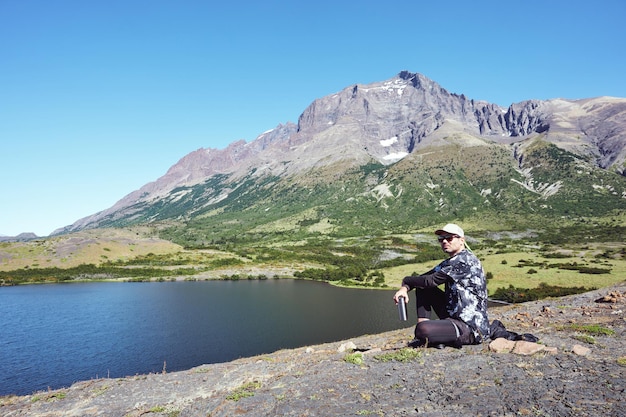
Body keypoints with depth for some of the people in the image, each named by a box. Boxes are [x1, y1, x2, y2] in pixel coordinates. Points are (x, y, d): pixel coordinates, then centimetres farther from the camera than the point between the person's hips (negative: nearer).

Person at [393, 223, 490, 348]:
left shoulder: (465, 259, -15)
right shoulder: (449, 263, 15)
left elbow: (431, 280, -16)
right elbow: (424, 278, 8)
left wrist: (406, 280, -1)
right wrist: (405, 288, -12)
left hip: (472, 328, -10)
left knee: (423, 329, -33)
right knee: (422, 287, 7)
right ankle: (423, 337, 1)